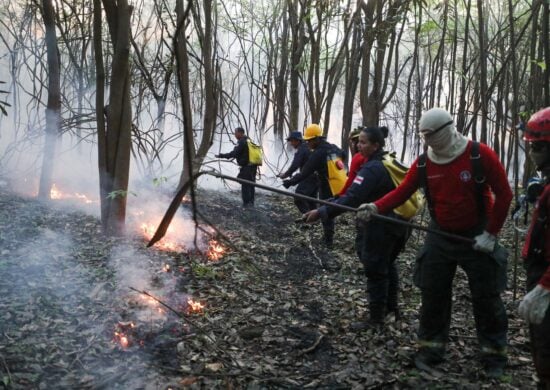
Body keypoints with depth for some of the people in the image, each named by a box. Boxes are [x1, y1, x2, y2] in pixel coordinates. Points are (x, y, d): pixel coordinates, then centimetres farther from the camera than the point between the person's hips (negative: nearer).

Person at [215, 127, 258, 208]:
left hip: (246, 167, -9)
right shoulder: (249, 140, 15)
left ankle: (246, 203, -1)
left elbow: (234, 154, -20)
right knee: (251, 185, 15)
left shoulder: (241, 142, -14)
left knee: (245, 186, -2)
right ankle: (251, 203, 21)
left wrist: (221, 156, -17)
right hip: (253, 166, 9)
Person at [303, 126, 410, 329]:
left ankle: (376, 319, 9)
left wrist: (321, 212, -35)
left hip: (380, 229, -10)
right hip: (397, 226, 10)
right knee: (387, 266, 23)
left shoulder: (371, 169, -23)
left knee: (375, 271, 0)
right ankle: (391, 308, 37)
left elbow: (351, 198, -32)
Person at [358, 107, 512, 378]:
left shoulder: (480, 155, -16)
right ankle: (430, 349, 20)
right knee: (432, 295, 6)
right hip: (440, 237, 3)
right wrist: (375, 207, -24)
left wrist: (490, 233, -13)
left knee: (486, 298, 5)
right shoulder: (423, 163, -4)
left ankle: (494, 356, 19)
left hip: (477, 238, -3)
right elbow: (402, 191, -7)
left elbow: (503, 194, -12)